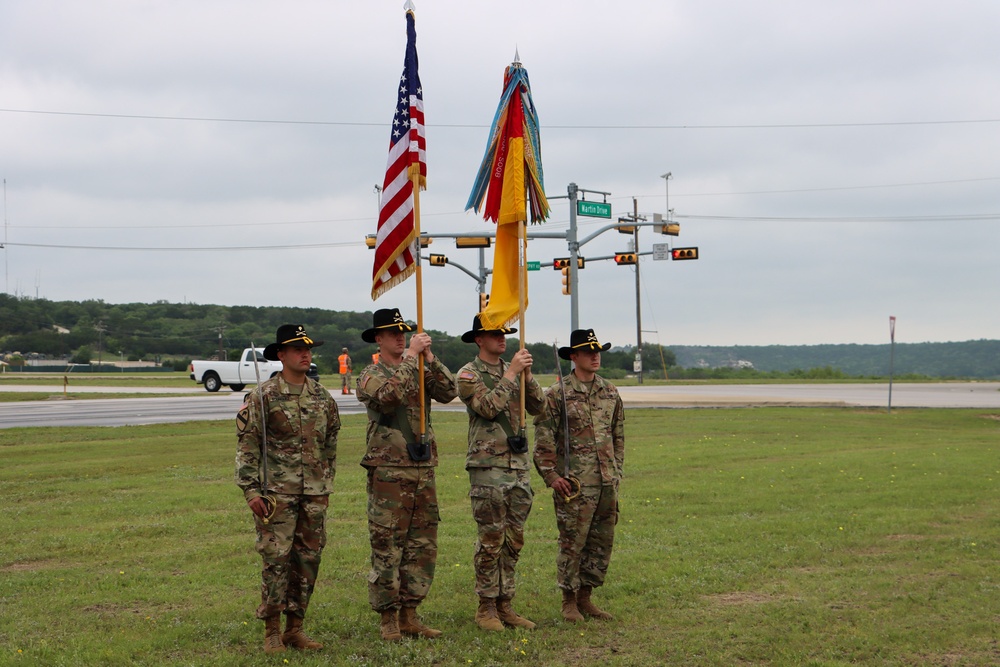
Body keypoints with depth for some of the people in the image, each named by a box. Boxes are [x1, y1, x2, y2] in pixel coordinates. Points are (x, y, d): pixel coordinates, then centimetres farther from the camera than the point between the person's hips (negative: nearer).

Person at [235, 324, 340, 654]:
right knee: (276, 559, -6)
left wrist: (327, 485, 17)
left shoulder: (323, 397, 10)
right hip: (277, 492, -5)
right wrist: (251, 490, -11)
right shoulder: (263, 396, -4)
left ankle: (295, 627, 16)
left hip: (314, 494, 5)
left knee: (308, 560, 6)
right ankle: (272, 631, 4)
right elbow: (247, 445, -5)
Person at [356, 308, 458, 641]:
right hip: (389, 472, -6)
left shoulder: (419, 370, 14)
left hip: (423, 471, 6)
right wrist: (411, 355, -21)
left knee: (423, 545, 8)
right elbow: (390, 394, -24)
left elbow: (448, 392, -2)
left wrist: (429, 358, -11)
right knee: (387, 547, -3)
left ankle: (409, 615, 16)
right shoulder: (371, 375, -2)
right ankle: (389, 619, 4)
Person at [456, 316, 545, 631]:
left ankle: (505, 604, 16)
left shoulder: (513, 370, 15)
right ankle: (486, 608, 4)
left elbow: (538, 408, 7)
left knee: (513, 540, 9)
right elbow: (488, 407, -19)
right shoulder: (469, 374, -4)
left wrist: (527, 376, -6)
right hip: (488, 466, -6)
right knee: (491, 540, -4)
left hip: (519, 464, 6)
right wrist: (510, 375, -16)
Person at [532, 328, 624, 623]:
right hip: (575, 482, -6)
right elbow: (543, 438, -6)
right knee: (572, 542, -2)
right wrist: (551, 475, -11)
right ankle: (569, 602, 9)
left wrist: (617, 471, 16)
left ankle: (585, 597, 20)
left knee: (602, 542, 8)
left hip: (607, 481, 6)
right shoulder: (557, 393, -5)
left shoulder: (610, 392, 12)